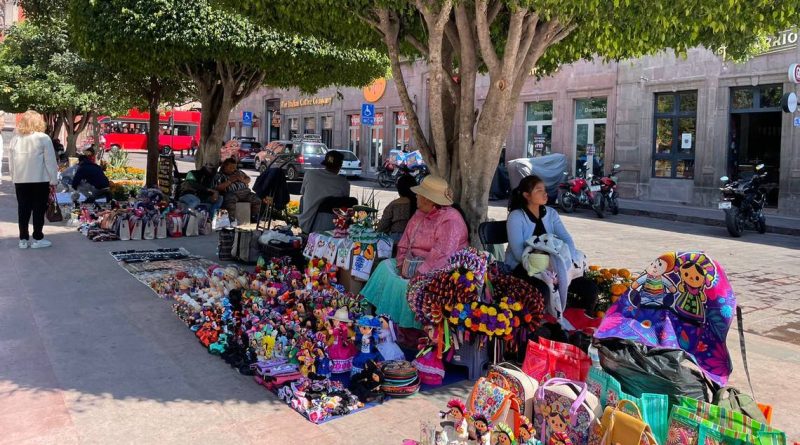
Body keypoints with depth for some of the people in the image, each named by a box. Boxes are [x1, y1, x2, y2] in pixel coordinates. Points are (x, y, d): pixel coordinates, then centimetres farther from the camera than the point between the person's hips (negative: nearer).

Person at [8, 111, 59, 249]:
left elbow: (11, 162, 9)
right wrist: (53, 181, -3)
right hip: (40, 180, -4)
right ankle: (38, 239, 6)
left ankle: (23, 239, 11)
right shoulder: (43, 138, -7)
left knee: (23, 210, 8)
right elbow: (50, 161, -8)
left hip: (20, 180, 4)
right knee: (39, 210, 3)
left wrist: (14, 178, 16)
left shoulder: (16, 139, 5)